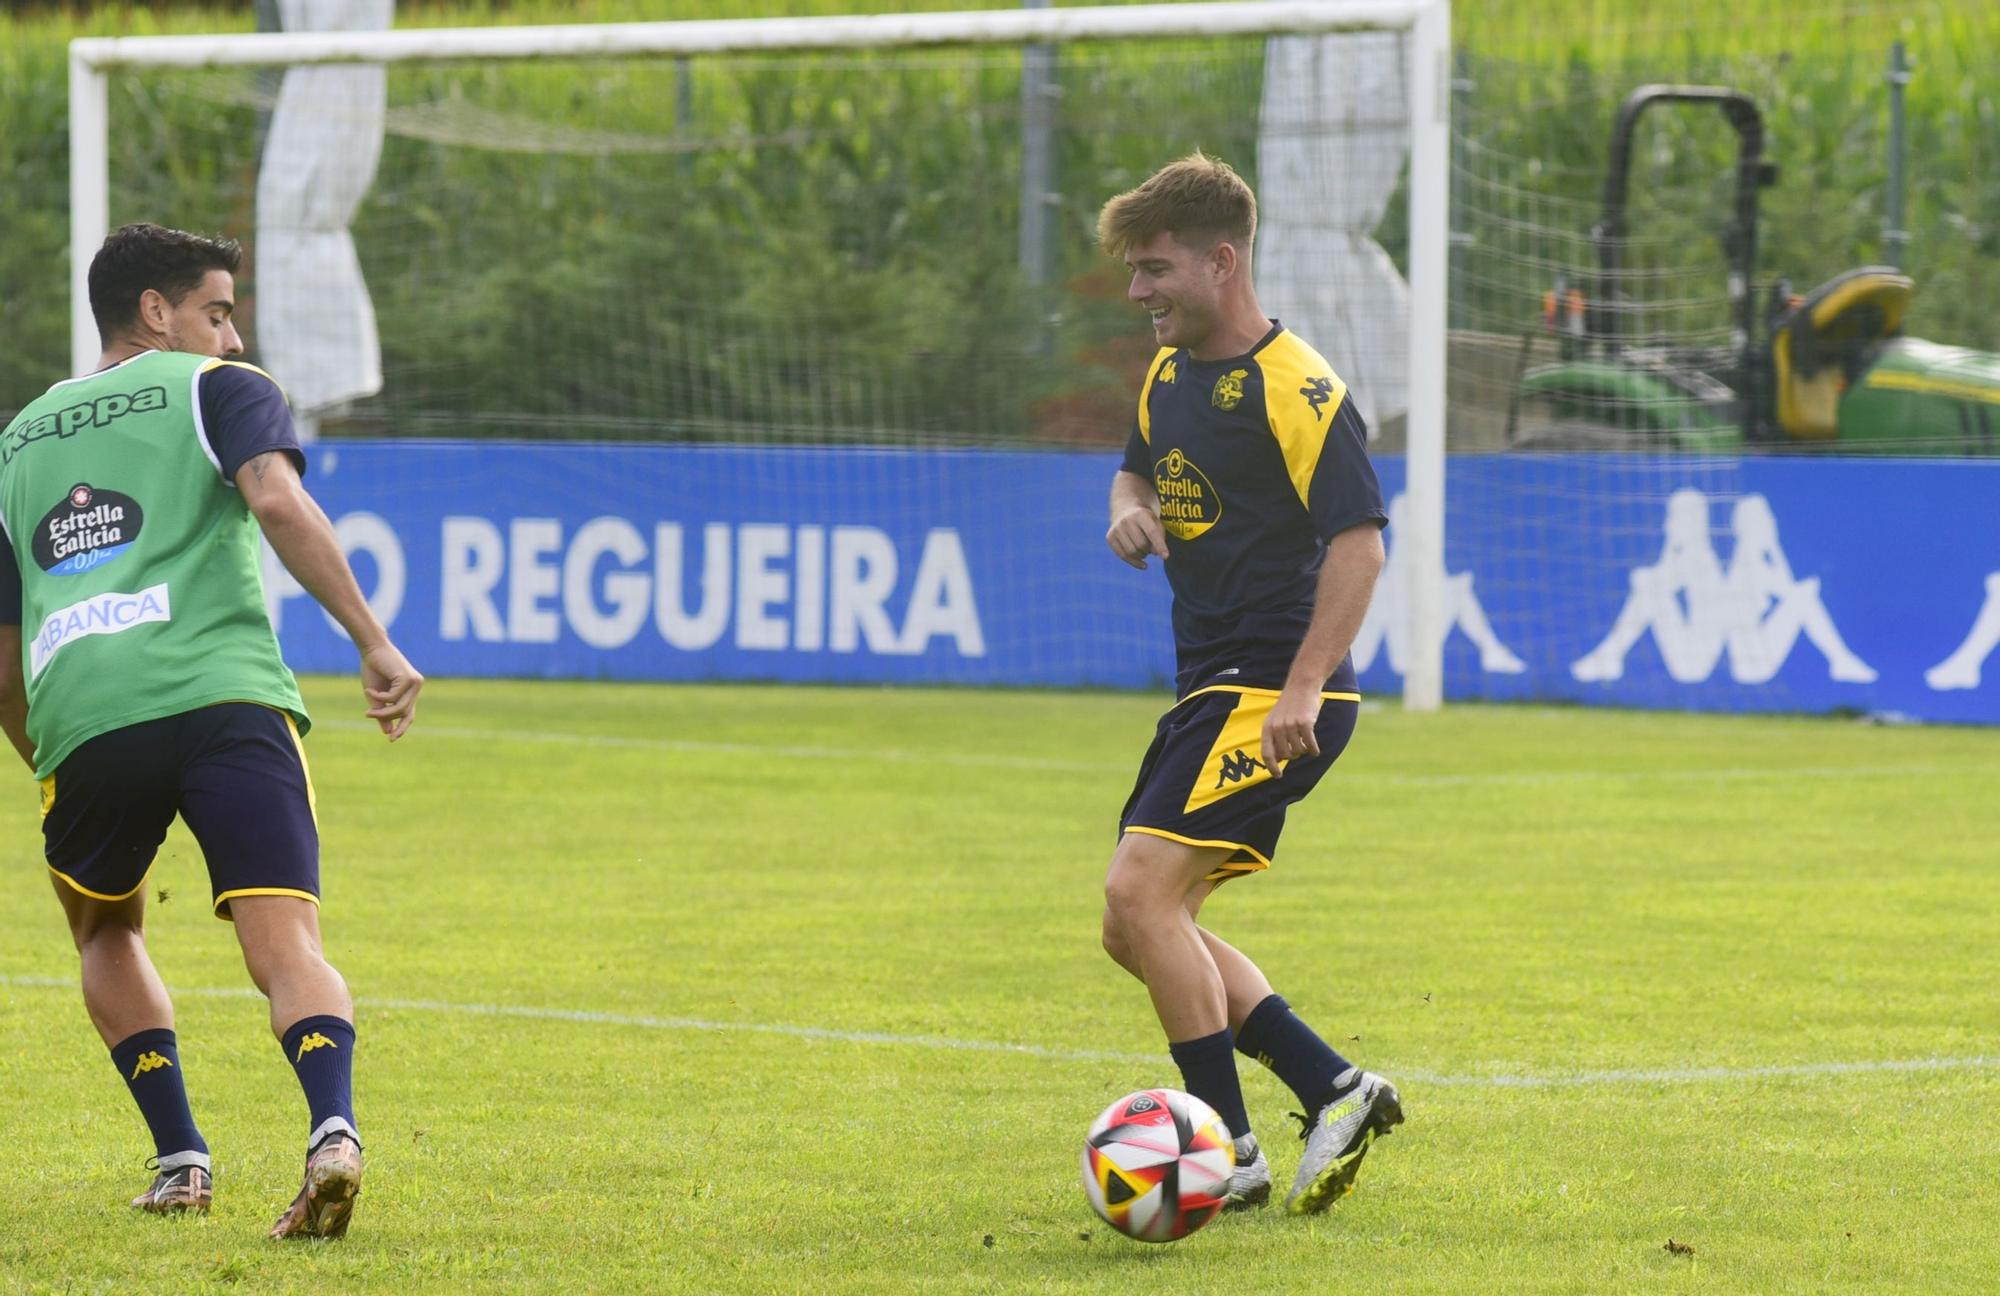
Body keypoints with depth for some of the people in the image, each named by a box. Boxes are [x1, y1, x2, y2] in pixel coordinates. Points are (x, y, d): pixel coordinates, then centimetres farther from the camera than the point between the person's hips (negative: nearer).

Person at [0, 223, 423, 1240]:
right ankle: (333, 1131, -36)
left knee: (106, 932, 28)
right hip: (224, 696, -4)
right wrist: (374, 644, -8)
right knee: (285, 947, -10)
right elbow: (278, 505, -7)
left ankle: (180, 1159, 17)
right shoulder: (219, 392, 15)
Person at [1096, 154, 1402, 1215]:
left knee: (1141, 891, -20)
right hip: (1207, 689, 10)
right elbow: (1138, 468, 30)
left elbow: (1360, 538, -20)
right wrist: (1130, 509, 5)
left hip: (1271, 696, -10)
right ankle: (1335, 1093, 15)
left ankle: (1229, 1154, -13)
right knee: (1138, 928, 9)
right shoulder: (1168, 375, 12)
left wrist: (1304, 688, -27)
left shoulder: (1294, 390, -15)